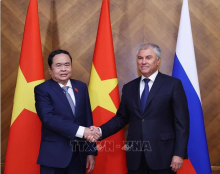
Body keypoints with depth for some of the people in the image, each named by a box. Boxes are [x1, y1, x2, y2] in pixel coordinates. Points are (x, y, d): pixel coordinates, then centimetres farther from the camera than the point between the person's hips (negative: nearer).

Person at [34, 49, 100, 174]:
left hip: (79, 155, 4)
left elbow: (88, 118, 8)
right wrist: (80, 130, -26)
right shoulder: (42, 89, -5)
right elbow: (48, 118, -19)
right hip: (54, 155, -4)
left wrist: (91, 151, 6)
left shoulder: (81, 87, 8)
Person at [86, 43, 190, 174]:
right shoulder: (129, 88, 10)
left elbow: (182, 121, -5)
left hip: (162, 155, -3)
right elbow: (121, 118, 10)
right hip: (135, 157, 4)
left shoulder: (173, 84, -3)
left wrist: (179, 153, -10)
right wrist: (100, 131, -6)